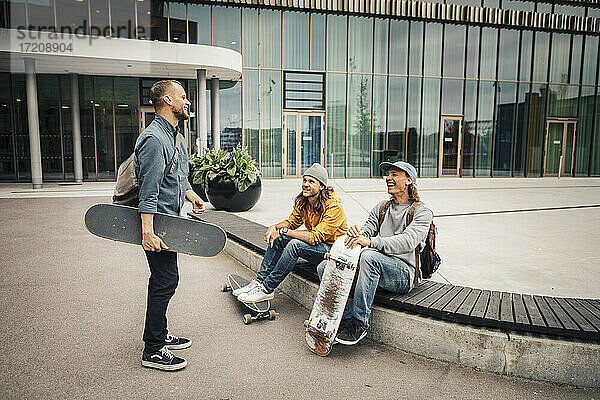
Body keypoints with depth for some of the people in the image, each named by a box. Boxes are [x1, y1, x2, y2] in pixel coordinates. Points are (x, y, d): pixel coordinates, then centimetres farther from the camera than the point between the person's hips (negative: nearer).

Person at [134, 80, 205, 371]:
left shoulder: (176, 136, 16)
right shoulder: (153, 139, -18)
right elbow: (148, 191, -24)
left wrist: (190, 194, 9)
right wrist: (147, 232, -27)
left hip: (170, 220, 10)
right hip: (157, 222, -10)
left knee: (163, 280, 17)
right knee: (166, 281, -6)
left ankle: (160, 335, 32)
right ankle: (153, 351, 7)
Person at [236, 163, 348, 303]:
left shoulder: (333, 206, -26)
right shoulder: (302, 201, -3)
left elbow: (315, 237, -30)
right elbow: (292, 222, 10)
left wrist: (283, 231, -27)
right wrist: (274, 227, -12)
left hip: (332, 248, -8)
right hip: (314, 238, 8)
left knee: (295, 244, -30)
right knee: (277, 238, -7)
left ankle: (266, 289, -20)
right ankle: (259, 281, -3)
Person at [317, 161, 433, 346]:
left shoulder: (422, 212, -2)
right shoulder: (381, 207, 19)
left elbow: (407, 242, -19)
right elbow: (367, 231, 9)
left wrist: (369, 241, -32)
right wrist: (356, 233, -18)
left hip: (404, 275, -6)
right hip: (376, 267, 6)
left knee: (369, 256, -38)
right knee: (324, 267, -11)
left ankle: (360, 323, -26)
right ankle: (346, 318, -8)